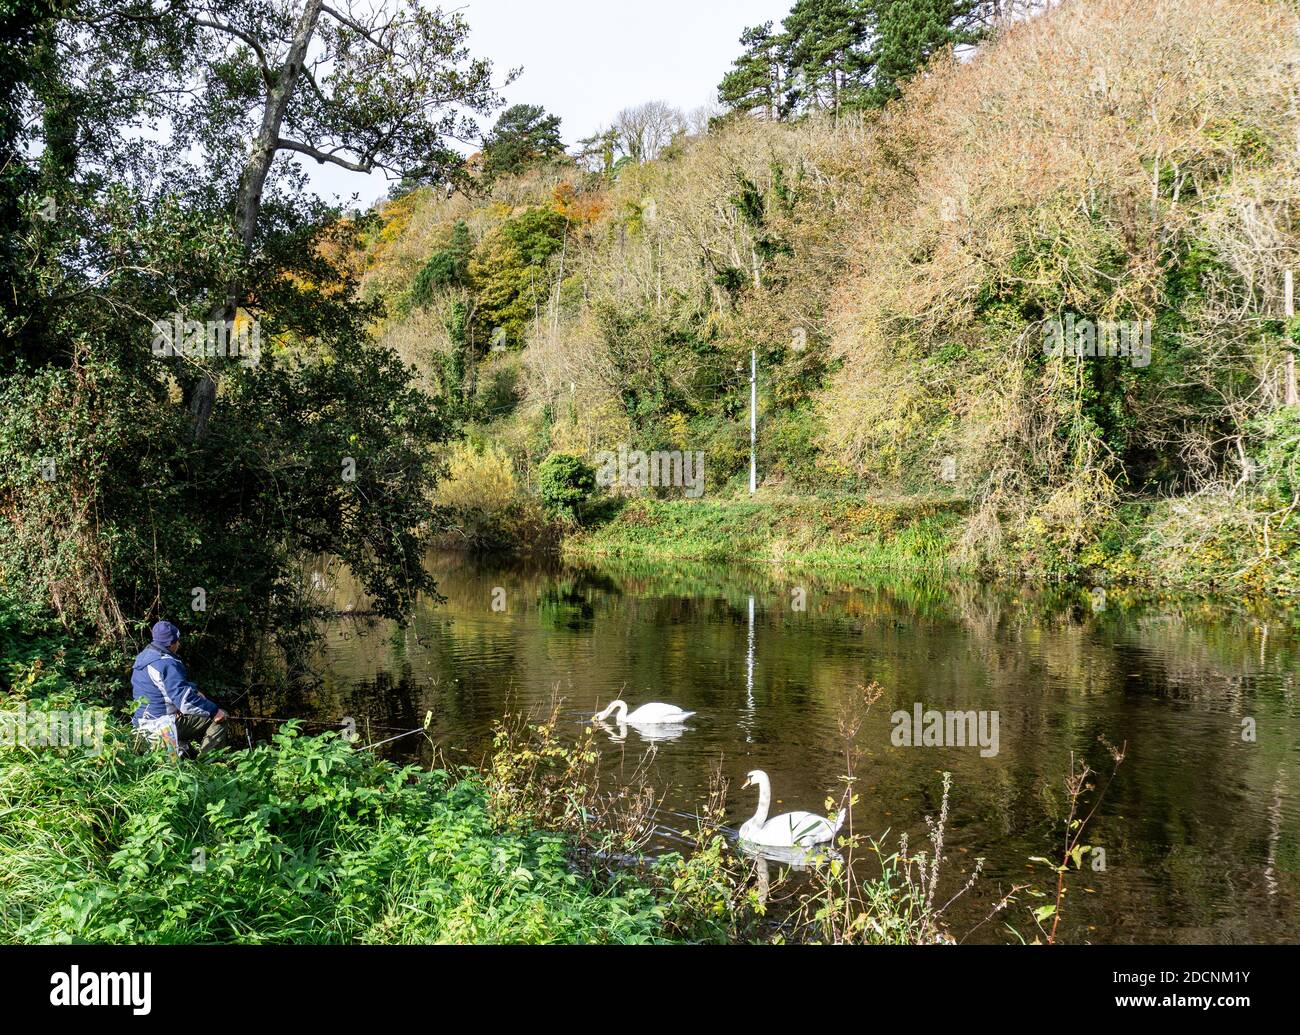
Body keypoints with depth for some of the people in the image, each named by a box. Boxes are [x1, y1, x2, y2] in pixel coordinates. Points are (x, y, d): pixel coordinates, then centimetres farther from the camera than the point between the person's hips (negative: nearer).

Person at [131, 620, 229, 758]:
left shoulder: (143, 657, 10)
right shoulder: (167, 663, -23)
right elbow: (185, 700, -28)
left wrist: (194, 690, 10)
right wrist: (214, 711, -21)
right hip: (162, 724, -10)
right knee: (219, 720, -9)